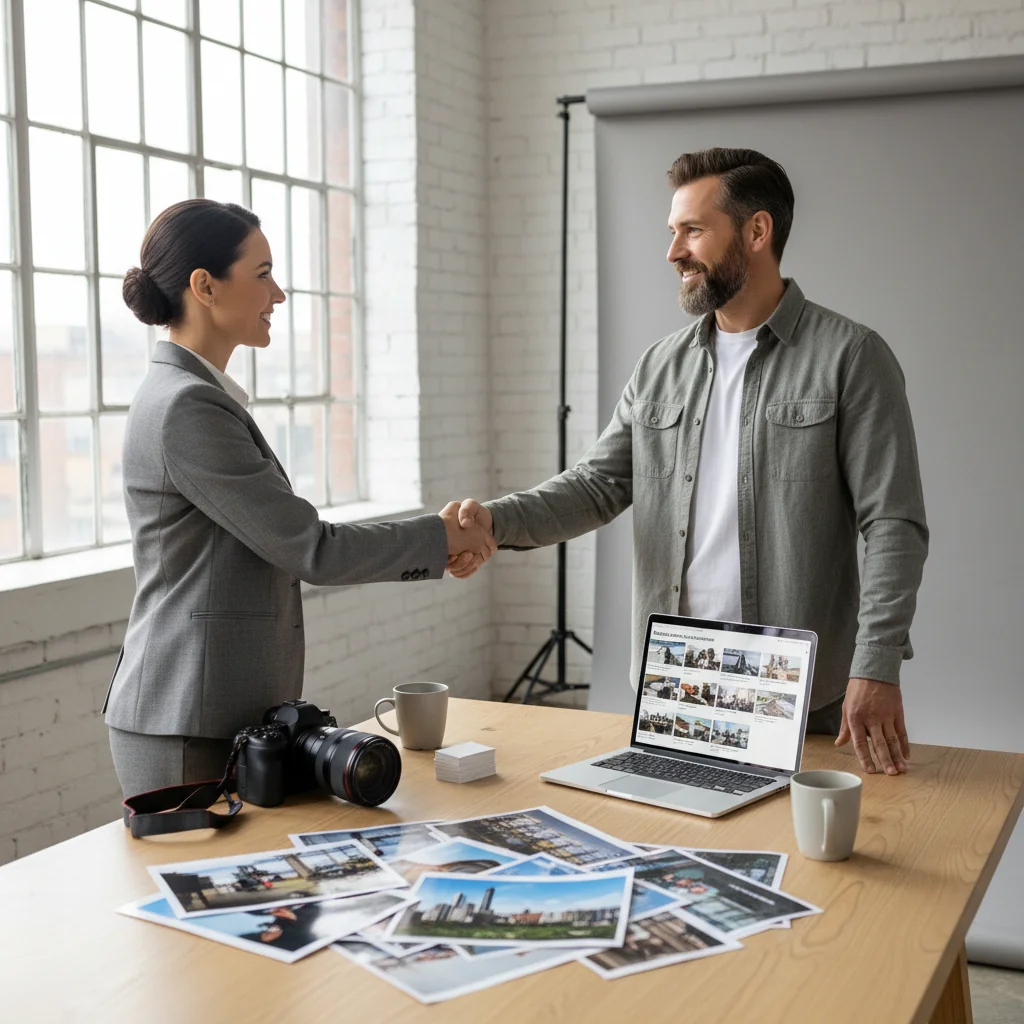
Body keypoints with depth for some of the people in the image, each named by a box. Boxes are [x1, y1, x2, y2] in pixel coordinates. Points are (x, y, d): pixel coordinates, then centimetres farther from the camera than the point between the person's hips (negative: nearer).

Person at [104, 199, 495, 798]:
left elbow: (285, 545, 14)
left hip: (227, 713, 9)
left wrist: (431, 547, 10)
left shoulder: (199, 395, 14)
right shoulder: (186, 407, -17)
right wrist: (439, 535, -4)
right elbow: (311, 551, -17)